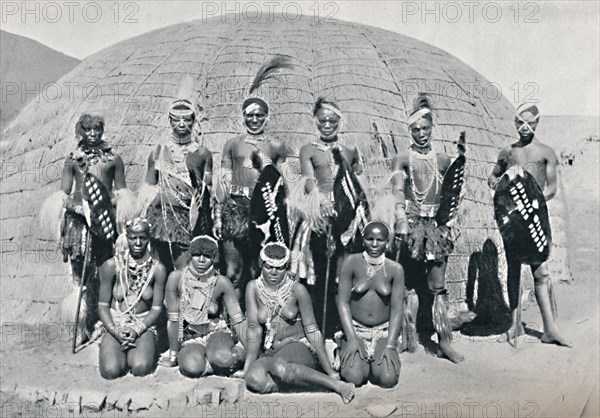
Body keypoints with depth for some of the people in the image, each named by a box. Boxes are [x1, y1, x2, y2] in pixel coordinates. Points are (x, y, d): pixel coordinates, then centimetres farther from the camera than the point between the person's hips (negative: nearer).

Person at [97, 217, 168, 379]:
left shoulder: (157, 269, -4)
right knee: (110, 370, -24)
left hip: (144, 325, 0)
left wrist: (137, 329, -15)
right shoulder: (111, 266, -4)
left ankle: (132, 354, 9)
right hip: (115, 325, 0)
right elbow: (103, 305, 1)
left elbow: (156, 308, -1)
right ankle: (122, 352, 11)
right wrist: (115, 331, -14)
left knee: (140, 368, -27)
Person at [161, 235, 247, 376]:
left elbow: (238, 320, -12)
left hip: (217, 333, 0)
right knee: (191, 367, -33)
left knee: (221, 358, -35)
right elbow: (173, 319, -9)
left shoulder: (221, 282, -13)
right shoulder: (177, 278, -15)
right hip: (190, 338, 1)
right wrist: (172, 357, -4)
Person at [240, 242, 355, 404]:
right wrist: (247, 366, -12)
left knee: (278, 365, -38)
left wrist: (329, 371, -8)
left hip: (300, 348, -2)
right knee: (254, 379, -33)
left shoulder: (296, 289, -5)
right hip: (270, 352, 2)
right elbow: (254, 329, -3)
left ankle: (337, 385, -26)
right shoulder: (254, 288, 0)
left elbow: (311, 330, -5)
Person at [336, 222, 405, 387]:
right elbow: (343, 302, -6)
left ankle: (375, 362, 14)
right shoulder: (351, 262, -5)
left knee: (388, 379, -21)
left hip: (384, 332, 1)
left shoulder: (395, 269, -2)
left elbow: (397, 309, -3)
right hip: (355, 329, -1)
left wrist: (390, 345, -13)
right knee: (354, 377, -23)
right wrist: (352, 339, -14)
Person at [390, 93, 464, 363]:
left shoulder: (442, 160, 12)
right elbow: (397, 190, -14)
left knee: (437, 284, -1)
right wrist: (401, 218, -25)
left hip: (437, 224, 2)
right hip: (412, 222, -2)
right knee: (411, 282, 4)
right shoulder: (403, 158, 2)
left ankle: (444, 340, 0)